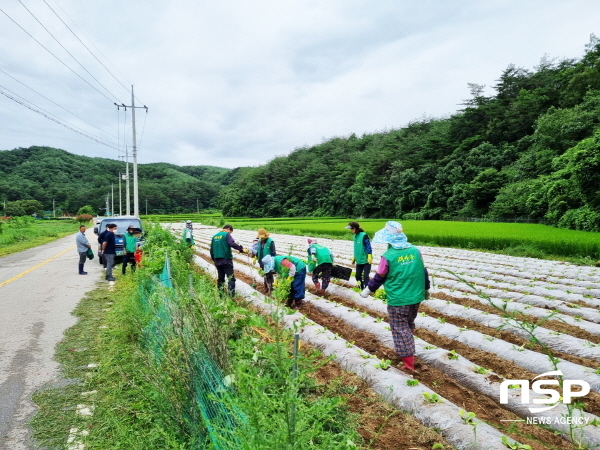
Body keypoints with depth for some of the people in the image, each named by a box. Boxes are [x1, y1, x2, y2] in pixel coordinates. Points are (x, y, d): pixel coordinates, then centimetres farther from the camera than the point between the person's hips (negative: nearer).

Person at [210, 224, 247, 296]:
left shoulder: (214, 236, 15)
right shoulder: (226, 235, -6)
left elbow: (211, 250, 18)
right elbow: (232, 244, -24)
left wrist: (214, 259, 26)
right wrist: (241, 249, -24)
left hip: (217, 261, 7)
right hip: (226, 260, -7)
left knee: (220, 278, 14)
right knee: (231, 278, -4)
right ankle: (231, 294, -11)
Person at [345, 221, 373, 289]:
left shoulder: (364, 235, -17)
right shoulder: (355, 236, 7)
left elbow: (368, 247, -17)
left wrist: (370, 257, -22)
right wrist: (354, 257, 20)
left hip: (366, 260, -8)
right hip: (359, 260, 8)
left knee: (366, 276, -7)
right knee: (358, 276, 12)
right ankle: (361, 288, 28)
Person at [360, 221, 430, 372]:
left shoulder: (388, 256, -17)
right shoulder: (415, 250, -2)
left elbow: (379, 278, -7)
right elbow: (424, 272, 8)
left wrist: (367, 290, 8)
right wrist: (426, 289, 23)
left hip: (397, 300, -6)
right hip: (415, 297, 6)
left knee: (401, 329, 5)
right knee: (409, 325, 23)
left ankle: (408, 362, 9)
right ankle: (403, 350, 42)